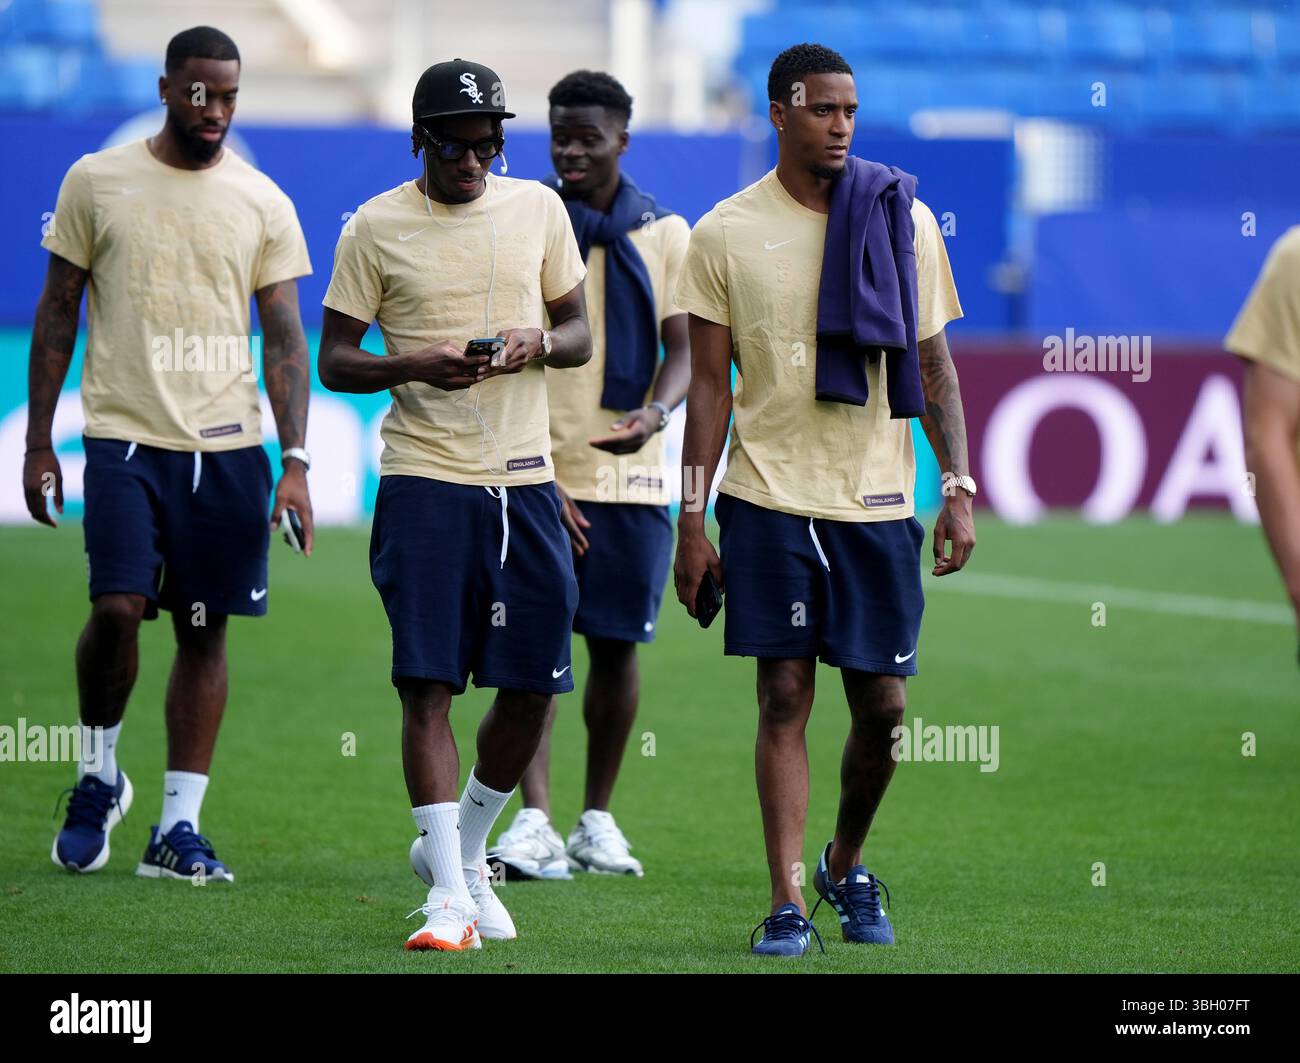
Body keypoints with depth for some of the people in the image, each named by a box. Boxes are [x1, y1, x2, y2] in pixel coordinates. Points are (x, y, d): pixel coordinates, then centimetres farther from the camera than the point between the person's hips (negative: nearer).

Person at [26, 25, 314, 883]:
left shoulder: (263, 203, 5)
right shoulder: (97, 183, 3)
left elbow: (285, 339, 5)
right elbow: (57, 315, 7)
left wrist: (295, 460, -5)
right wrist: (39, 443, 4)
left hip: (229, 444, 2)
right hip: (126, 435, -2)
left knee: (206, 631, 2)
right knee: (118, 609, -16)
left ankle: (178, 828, 7)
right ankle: (99, 775, 9)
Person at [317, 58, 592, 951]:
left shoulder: (538, 208, 8)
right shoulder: (377, 226, 0)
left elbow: (580, 335, 14)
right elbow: (334, 360, 2)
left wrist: (536, 345, -9)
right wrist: (412, 365, -17)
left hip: (524, 478, 3)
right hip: (424, 482, -3)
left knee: (534, 686, 3)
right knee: (427, 683, -8)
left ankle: (463, 850, 26)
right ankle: (449, 896, -6)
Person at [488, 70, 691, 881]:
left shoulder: (663, 234, 7)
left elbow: (682, 347, 7)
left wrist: (658, 411, -16)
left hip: (629, 473, 2)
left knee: (616, 646, 6)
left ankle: (598, 819, 18)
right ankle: (533, 820, -12)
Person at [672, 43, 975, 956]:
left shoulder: (904, 220, 5)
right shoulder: (727, 233, 1)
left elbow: (933, 365, 9)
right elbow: (709, 385, 4)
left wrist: (959, 487, -1)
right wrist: (692, 519, -1)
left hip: (877, 501, 2)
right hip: (768, 498, -1)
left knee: (883, 705, 3)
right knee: (785, 696, -4)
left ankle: (846, 865, 27)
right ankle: (788, 902, -1)